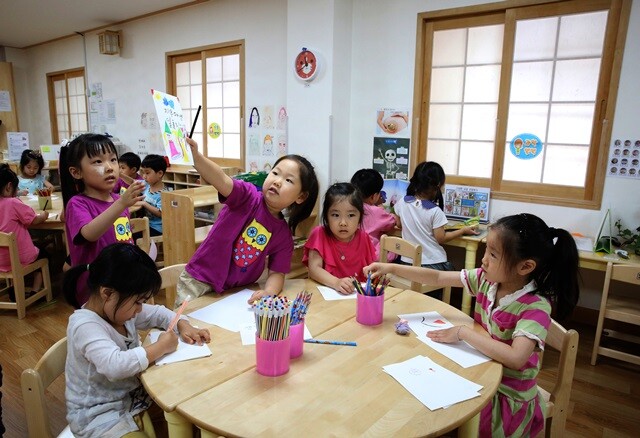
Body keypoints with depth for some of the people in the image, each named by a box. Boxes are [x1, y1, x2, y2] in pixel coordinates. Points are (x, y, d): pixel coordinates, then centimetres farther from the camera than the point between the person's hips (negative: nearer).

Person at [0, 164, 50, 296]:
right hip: (20, 258, -5)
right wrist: (43, 215, 5)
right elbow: (34, 220, -14)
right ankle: (35, 291, 20)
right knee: (44, 253, 26)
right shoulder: (13, 203, -20)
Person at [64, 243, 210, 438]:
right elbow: (115, 365, -41)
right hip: (99, 418, -8)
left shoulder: (120, 308, -1)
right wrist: (161, 347, -28)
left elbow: (157, 313, 13)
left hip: (131, 397, 8)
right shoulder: (85, 326, -26)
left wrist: (183, 325, -6)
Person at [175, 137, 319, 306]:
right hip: (200, 281, -3)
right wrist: (195, 154, -51)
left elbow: (277, 273, -2)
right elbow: (222, 180, -34)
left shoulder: (284, 235, -5)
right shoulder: (248, 197, -15)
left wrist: (269, 292, -24)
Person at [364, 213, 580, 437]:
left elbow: (515, 358, -37)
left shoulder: (536, 306, -25)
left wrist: (463, 332, -29)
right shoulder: (486, 279, -9)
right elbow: (438, 277, -5)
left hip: (507, 395, -5)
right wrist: (391, 268, -12)